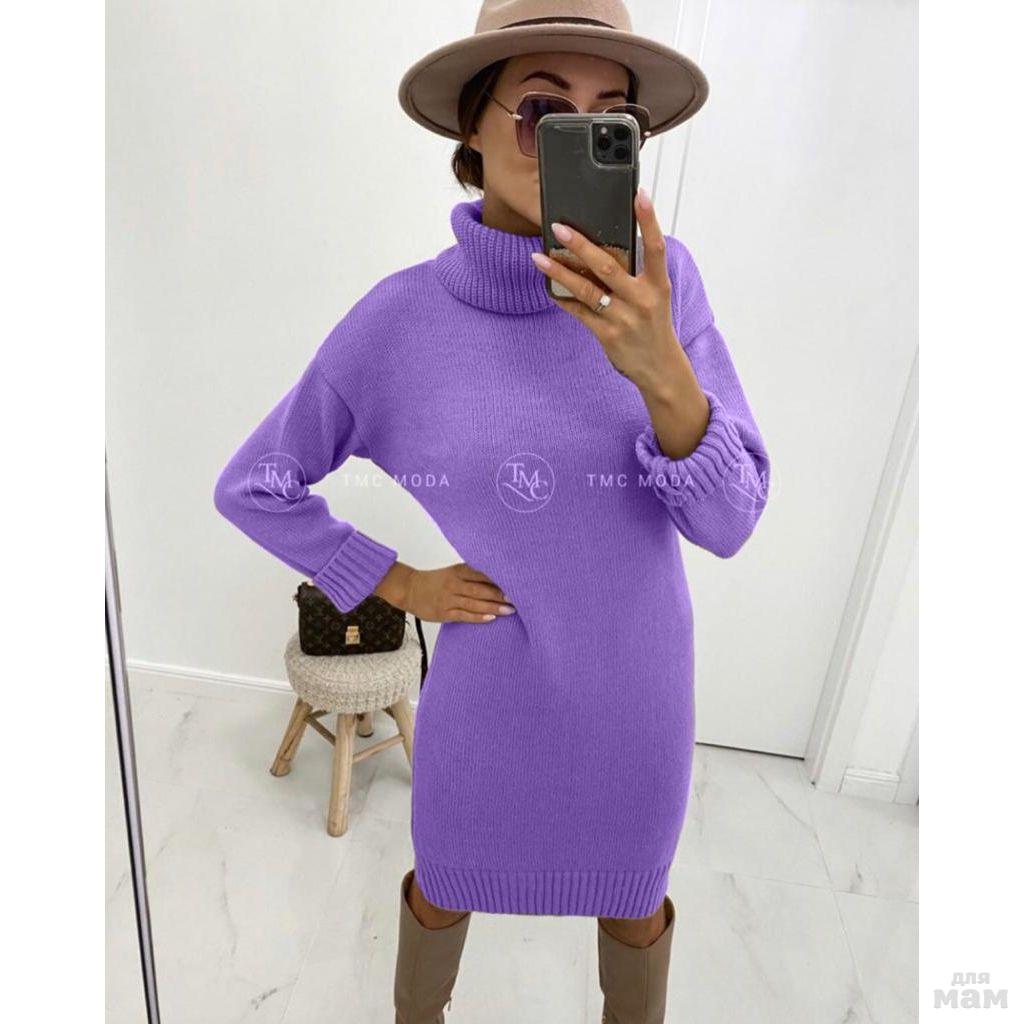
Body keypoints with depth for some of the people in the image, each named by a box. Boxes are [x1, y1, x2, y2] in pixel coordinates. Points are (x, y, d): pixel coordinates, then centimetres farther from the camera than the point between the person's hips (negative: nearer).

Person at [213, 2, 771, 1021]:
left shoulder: (661, 277, -16)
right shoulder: (398, 320, -17)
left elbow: (727, 518, -21)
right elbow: (251, 487, -5)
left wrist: (660, 369, -39)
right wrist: (393, 582, -10)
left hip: (633, 688, 1)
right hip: (483, 691, 0)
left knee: (630, 892, 27)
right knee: (447, 885, 26)